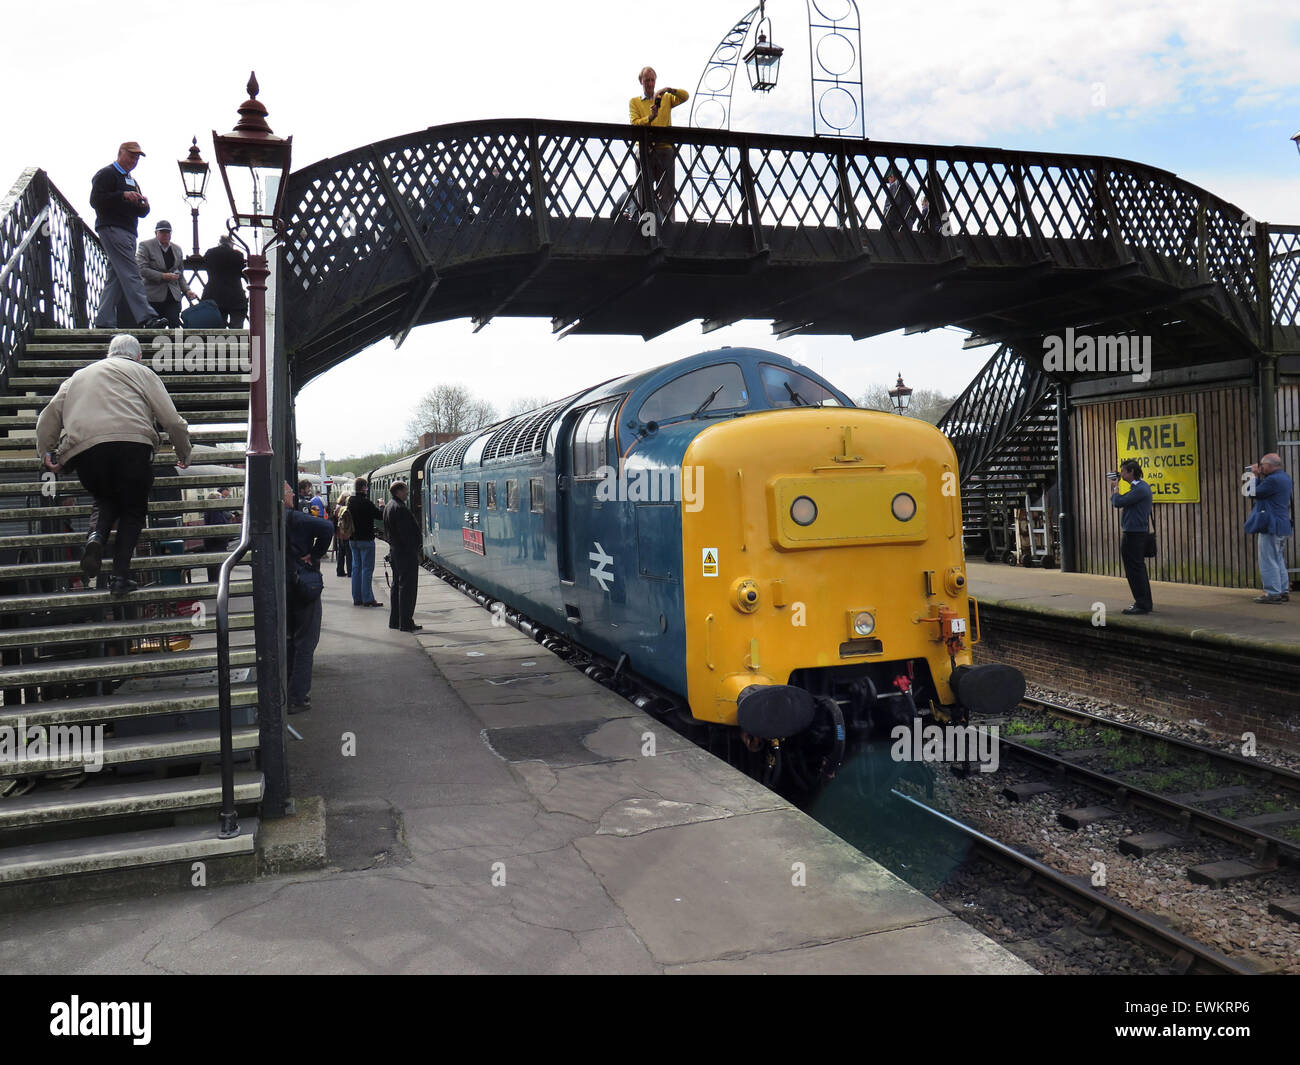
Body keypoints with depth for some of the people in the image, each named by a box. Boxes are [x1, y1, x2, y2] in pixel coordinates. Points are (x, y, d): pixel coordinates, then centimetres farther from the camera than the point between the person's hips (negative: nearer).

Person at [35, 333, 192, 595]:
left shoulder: (79, 376, 31)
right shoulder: (141, 372, 20)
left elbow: (48, 417, 22)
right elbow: (172, 421, 11)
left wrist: (47, 454, 30)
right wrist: (184, 456, 23)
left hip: (83, 449, 3)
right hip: (131, 443, -3)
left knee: (106, 498, 28)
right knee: (134, 508, 13)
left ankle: (97, 535, -4)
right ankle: (120, 574, -2)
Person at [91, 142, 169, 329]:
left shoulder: (132, 181, 28)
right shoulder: (106, 174, 2)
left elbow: (141, 213, 26)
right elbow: (96, 200, -11)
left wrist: (144, 205, 3)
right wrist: (123, 195, -18)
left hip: (128, 232, 9)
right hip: (112, 229, -9)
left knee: (116, 277, 5)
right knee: (131, 274, -19)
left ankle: (104, 322, 5)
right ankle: (146, 317, -30)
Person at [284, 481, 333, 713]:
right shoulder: (294, 518, -17)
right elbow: (326, 528, -30)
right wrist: (314, 555, -17)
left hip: (279, 588, 7)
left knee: (289, 640, 21)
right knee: (305, 642, 2)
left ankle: (285, 693, 27)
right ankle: (297, 698, 1)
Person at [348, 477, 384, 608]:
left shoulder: (351, 502, 7)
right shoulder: (365, 502, -17)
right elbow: (380, 516, -13)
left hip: (353, 539, 8)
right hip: (366, 539, -8)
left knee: (356, 567, 12)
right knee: (367, 568, -4)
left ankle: (357, 598, 15)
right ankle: (367, 599, -4)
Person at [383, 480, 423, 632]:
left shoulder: (388, 507, 14)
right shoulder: (400, 508, -19)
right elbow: (407, 533, -22)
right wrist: (415, 552, -17)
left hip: (394, 551, 10)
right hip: (406, 553, -10)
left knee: (396, 585, 16)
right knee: (407, 587, -5)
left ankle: (394, 620, 22)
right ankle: (406, 623, -3)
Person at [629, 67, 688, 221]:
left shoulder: (665, 98, 19)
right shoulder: (634, 102, 14)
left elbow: (685, 96, 5)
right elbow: (635, 123, 0)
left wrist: (668, 90, -9)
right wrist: (650, 118, -18)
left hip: (665, 149, 1)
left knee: (667, 191, -4)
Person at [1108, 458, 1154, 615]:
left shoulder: (1139, 489, -18)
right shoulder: (1142, 486, 16)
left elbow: (1118, 502, -20)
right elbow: (1122, 502, 18)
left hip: (1133, 535, -11)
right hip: (1138, 533, 11)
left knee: (1134, 570, -7)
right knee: (1138, 569, 16)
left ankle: (1142, 605, -3)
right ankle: (1145, 603, 23)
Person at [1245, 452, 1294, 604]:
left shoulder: (1273, 480, -19)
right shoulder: (1285, 478, 13)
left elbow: (1256, 493, -12)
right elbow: (1265, 490, 15)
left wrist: (1257, 477, -1)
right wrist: (1259, 477, 8)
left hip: (1271, 527, -10)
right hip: (1283, 527, 10)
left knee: (1268, 561, -5)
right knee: (1279, 561, 16)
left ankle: (1273, 593, -4)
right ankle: (1284, 591, 20)